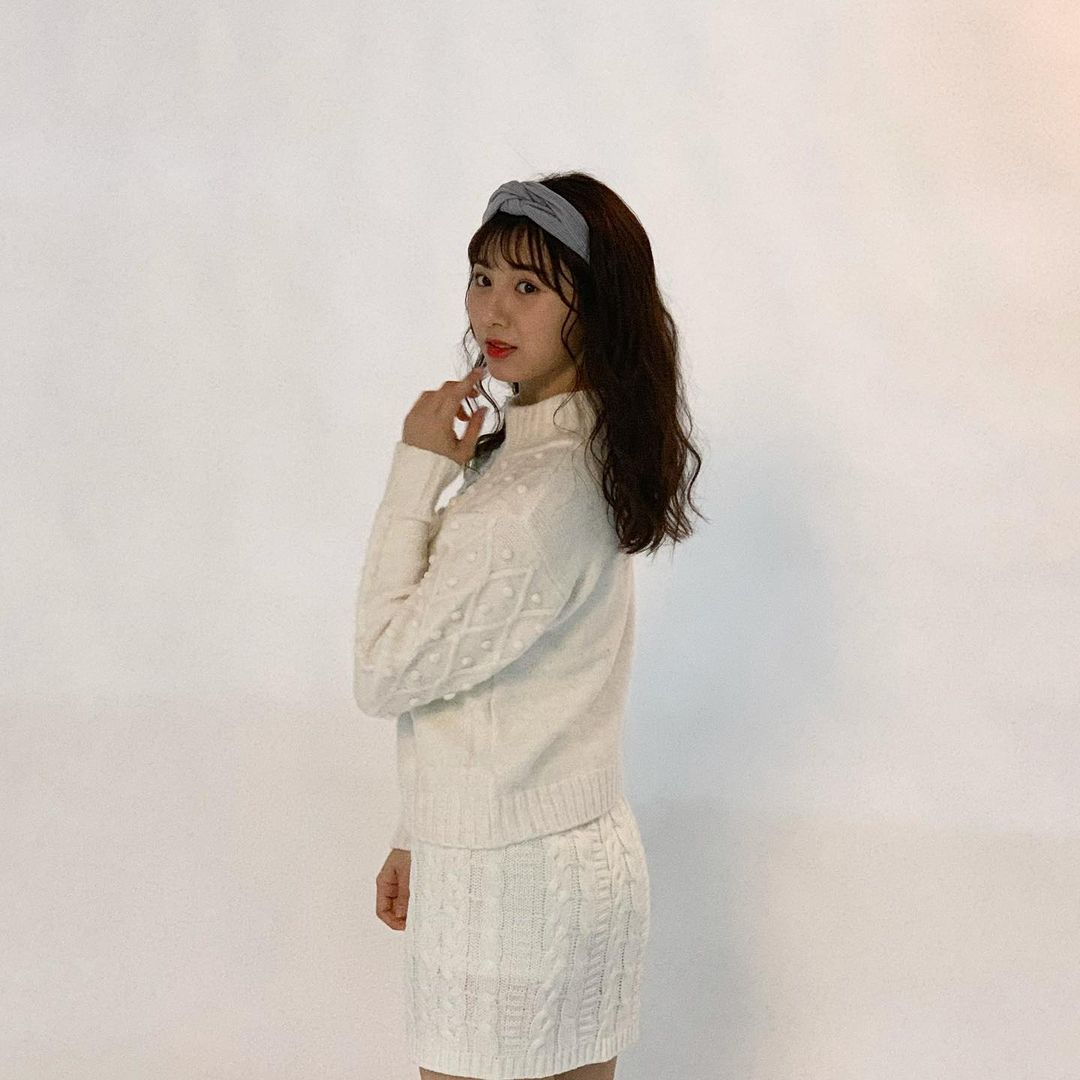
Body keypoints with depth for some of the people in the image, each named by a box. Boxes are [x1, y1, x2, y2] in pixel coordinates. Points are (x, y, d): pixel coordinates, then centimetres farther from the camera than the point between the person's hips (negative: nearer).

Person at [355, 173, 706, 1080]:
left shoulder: (537, 494, -23)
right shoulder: (584, 457, 9)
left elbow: (384, 672, -16)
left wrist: (416, 475, -13)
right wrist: (419, 837, 18)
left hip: (510, 883, -9)